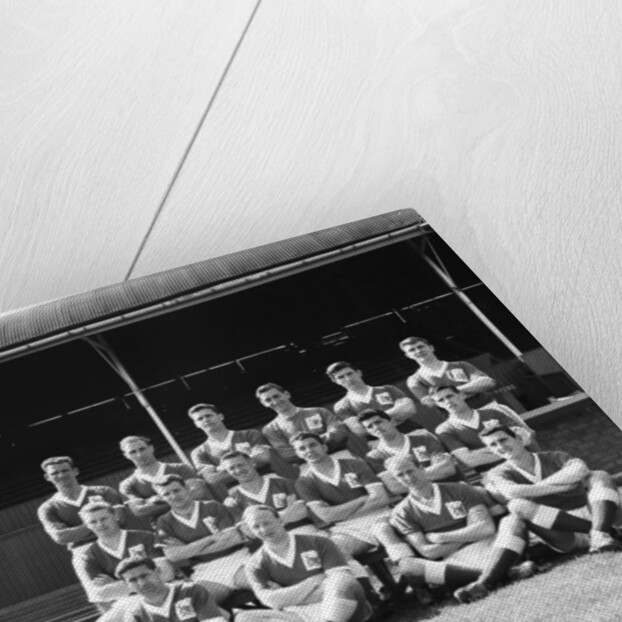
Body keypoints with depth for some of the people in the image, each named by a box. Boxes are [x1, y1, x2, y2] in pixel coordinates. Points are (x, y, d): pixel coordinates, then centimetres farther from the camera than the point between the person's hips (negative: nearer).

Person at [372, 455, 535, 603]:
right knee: (407, 566, -32)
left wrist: (440, 538, -3)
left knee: (512, 522, -25)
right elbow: (427, 551, -2)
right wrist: (469, 535, -1)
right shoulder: (403, 513, 9)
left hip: (486, 548, 1)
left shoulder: (459, 490, 10)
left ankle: (484, 581, -50)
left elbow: (487, 528, -2)